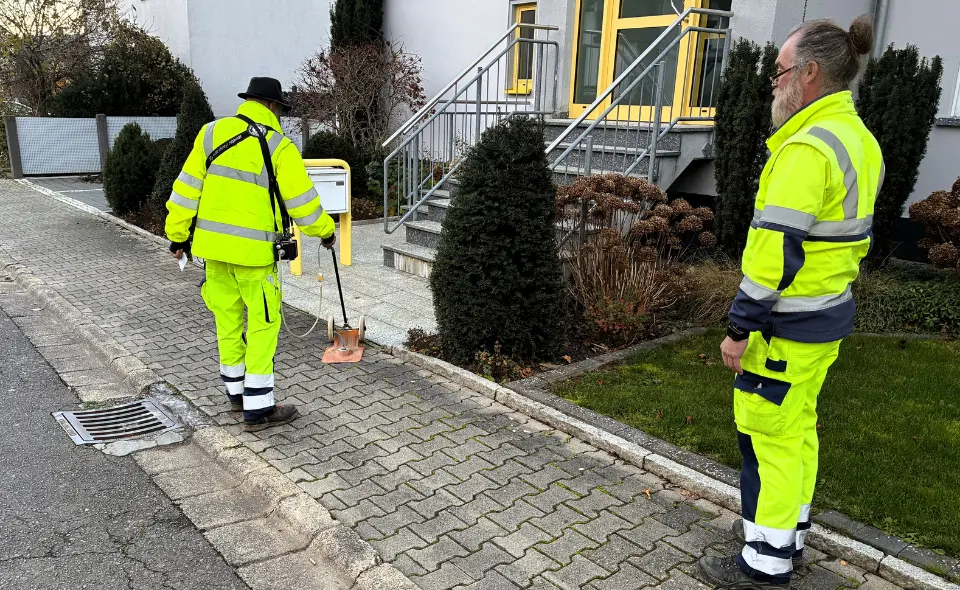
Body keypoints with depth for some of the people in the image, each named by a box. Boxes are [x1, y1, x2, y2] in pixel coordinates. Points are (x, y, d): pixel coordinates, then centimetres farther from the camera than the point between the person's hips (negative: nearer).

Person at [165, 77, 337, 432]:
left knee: (227, 318, 17)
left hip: (213, 244, 6)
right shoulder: (278, 148, -9)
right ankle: (258, 408, 6)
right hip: (252, 250, -6)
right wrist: (325, 231, 10)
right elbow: (302, 202, -6)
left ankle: (237, 391, 32)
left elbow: (187, 188, 6)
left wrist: (178, 234, 13)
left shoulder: (212, 133, 5)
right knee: (263, 323, 4)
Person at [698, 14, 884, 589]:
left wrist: (740, 328, -19)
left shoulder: (807, 147, -22)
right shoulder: (860, 139, 10)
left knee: (769, 435, 1)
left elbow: (776, 251, -25)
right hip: (830, 314, 10)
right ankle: (789, 531, 35)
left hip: (788, 326, -10)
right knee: (799, 426, 20)